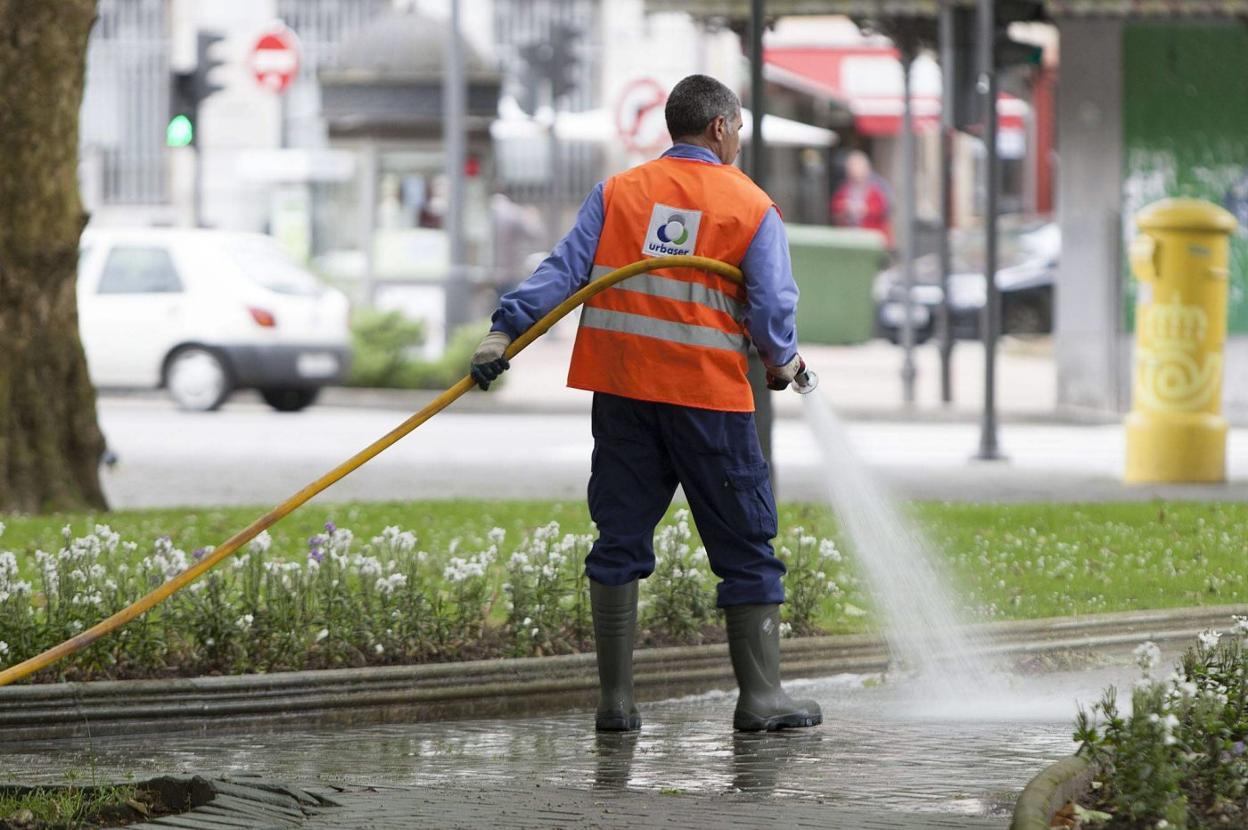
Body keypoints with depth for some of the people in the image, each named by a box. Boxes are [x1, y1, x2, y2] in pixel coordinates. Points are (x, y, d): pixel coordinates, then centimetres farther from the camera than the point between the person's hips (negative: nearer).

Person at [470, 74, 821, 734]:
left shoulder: (617, 193, 8)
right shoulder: (752, 208, 0)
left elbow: (563, 270, -2)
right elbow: (772, 308, -4)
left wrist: (505, 330, -6)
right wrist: (782, 362, 15)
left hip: (622, 393, 3)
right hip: (709, 396, -3)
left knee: (620, 541, 8)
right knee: (745, 548, 5)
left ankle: (615, 699, 6)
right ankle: (760, 697, 4)